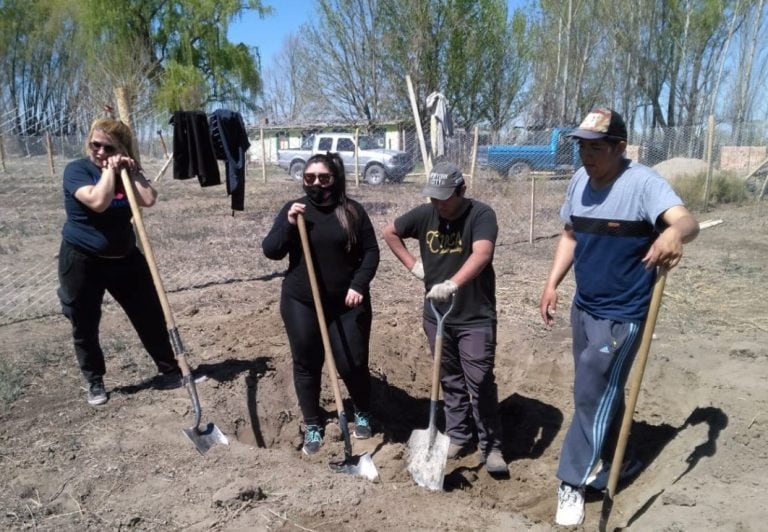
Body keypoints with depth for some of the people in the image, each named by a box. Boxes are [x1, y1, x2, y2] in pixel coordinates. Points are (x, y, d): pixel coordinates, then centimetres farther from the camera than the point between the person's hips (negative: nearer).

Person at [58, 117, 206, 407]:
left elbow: (148, 200, -15)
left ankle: (170, 371, 20)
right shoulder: (76, 169, -11)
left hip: (124, 258, 4)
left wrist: (131, 170, -16)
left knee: (151, 316, 7)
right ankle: (95, 382, 28)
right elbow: (98, 201, -29)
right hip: (81, 261, -4)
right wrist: (110, 170, -21)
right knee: (85, 326, 8)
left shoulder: (125, 171, 3)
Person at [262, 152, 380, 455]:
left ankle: (363, 414, 32)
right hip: (301, 303, 1)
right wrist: (288, 224, -18)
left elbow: (371, 251, 0)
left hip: (346, 303, -1)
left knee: (352, 363, 4)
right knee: (306, 365, 10)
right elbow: (270, 251, -3)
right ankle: (312, 426, 28)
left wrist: (359, 285, -12)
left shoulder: (353, 210, -1)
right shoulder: (292, 209, 2)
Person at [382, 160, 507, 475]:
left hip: (476, 318, -5)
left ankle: (491, 446, 15)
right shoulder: (425, 214, -2)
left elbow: (482, 254, -34)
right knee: (451, 380, 17)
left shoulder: (481, 214, -16)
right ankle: (458, 436, 33)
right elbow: (390, 232, 14)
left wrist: (452, 284, -49)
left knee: (480, 382, 0)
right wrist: (412, 264, 4)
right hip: (436, 316, 5)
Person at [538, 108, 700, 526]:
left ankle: (572, 482, 14)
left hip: (621, 314, -7)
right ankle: (608, 462, 41)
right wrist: (552, 284, 7)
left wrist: (674, 232, -60)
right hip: (583, 307, 7)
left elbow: (686, 220, -36)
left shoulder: (643, 183, -20)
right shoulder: (579, 181, 0)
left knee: (592, 396, -1)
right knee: (600, 392, 21)